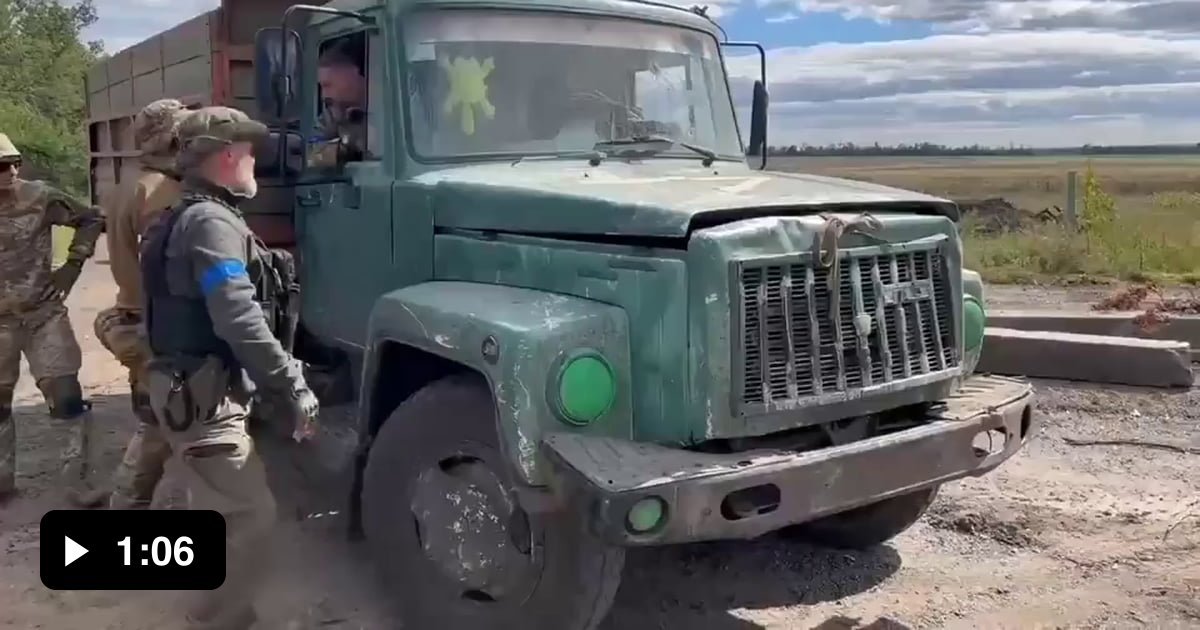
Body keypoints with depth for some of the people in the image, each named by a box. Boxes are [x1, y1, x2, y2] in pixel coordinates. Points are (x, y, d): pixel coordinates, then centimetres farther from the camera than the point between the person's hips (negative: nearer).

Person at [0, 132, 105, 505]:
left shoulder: (39, 197, -9)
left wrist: (73, 265, -4)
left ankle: (78, 478, 5)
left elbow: (91, 219, 3)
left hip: (44, 313, -2)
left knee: (67, 397, -6)